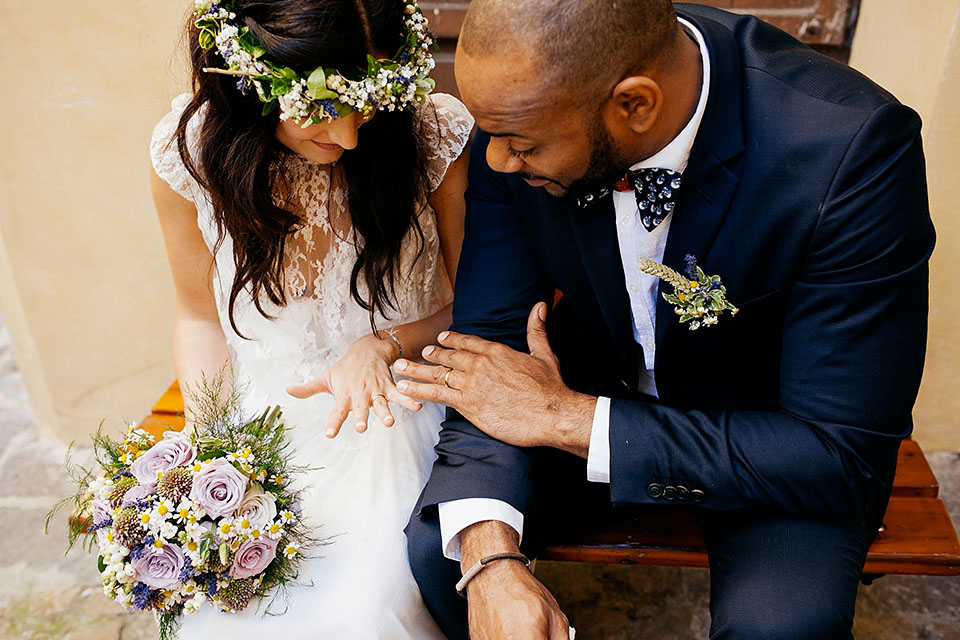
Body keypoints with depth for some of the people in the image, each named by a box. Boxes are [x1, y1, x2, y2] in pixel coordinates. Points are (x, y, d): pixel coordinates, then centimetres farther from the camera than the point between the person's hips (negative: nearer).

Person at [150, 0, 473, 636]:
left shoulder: (438, 136, -17)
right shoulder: (189, 150, -10)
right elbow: (200, 317, 6)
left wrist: (383, 345, -21)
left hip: (396, 411, -1)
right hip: (264, 421, 2)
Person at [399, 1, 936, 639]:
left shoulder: (858, 149, -32)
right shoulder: (527, 107, -20)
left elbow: (843, 459, -27)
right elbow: (492, 333, -15)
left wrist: (566, 419, -29)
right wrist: (491, 558, -30)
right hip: (590, 385, 3)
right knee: (433, 540, -14)